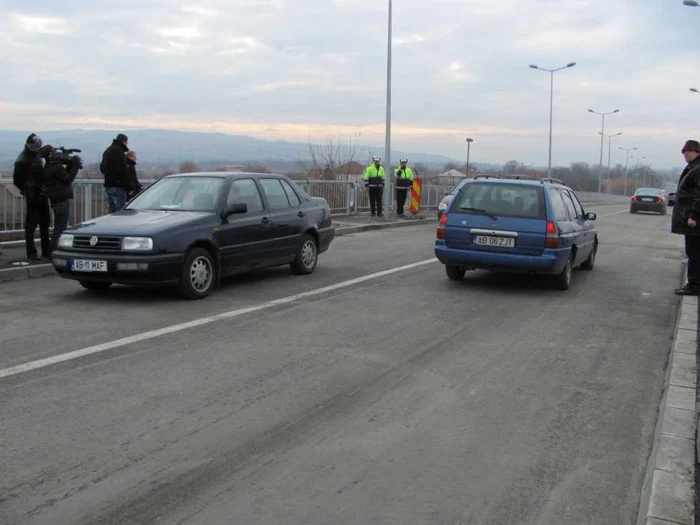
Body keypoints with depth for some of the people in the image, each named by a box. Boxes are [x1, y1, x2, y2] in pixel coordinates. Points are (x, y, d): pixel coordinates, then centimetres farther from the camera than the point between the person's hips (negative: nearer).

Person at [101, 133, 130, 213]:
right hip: (117, 186, -10)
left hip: (108, 185, 10)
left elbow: (102, 167, 27)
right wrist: (128, 187, -15)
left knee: (112, 211, 13)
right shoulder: (118, 150, -13)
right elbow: (123, 170, -18)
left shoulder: (107, 151, 19)